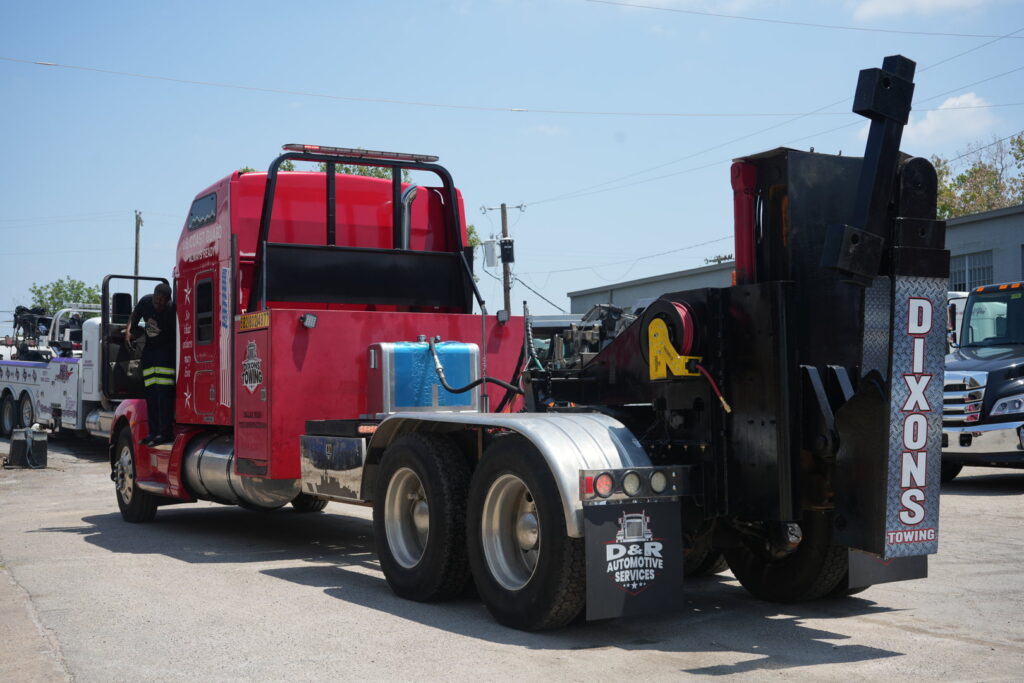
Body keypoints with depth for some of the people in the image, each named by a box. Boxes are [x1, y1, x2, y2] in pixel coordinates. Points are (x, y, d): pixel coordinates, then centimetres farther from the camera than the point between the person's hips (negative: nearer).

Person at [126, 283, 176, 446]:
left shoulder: (171, 310, -22)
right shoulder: (145, 302, -4)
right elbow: (134, 317, 15)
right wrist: (128, 331, 1)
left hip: (166, 351, -7)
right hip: (149, 349, 7)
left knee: (164, 391, -15)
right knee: (150, 393, 6)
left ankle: (165, 433, -14)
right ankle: (154, 432, 11)